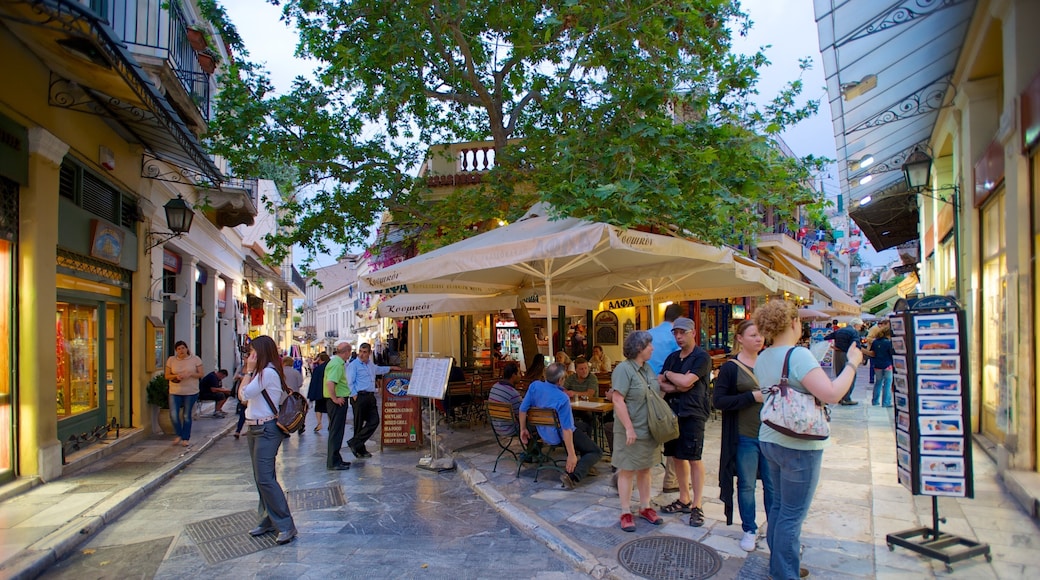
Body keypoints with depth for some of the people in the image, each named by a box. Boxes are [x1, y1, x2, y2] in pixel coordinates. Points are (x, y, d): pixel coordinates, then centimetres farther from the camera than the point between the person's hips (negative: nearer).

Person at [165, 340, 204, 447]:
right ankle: (179, 435, 16)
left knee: (186, 415, 4)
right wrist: (176, 376, -14)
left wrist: (190, 374, -18)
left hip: (191, 392, -1)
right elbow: (167, 376, 6)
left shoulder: (195, 359, 0)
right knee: (173, 414, -7)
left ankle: (186, 438, 18)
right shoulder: (171, 360, 4)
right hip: (175, 392, 2)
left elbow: (200, 374, 0)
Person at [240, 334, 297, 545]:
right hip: (256, 428, 11)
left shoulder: (268, 372, -15)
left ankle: (285, 525, -8)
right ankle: (267, 520, 21)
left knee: (265, 478, -12)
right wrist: (249, 372, 5)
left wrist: (249, 371, -8)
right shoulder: (263, 372, 16)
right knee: (261, 478, 13)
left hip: (266, 429, -11)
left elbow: (245, 394, -18)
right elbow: (244, 395, 11)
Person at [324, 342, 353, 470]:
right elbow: (330, 383, -31)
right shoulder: (337, 364, -18)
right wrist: (335, 399, -22)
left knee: (335, 431, 16)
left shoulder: (335, 362, 15)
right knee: (336, 432, -5)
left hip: (338, 401, 11)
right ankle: (333, 462, -1)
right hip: (338, 401, -11)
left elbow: (325, 379, 26)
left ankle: (335, 459, 25)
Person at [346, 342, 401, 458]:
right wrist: (354, 396, -15)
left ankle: (354, 443, 4)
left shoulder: (371, 364, 19)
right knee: (359, 424, -1)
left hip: (370, 396, 8)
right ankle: (360, 450, 9)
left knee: (374, 421, -1)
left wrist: (391, 368, 45)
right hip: (359, 397, -7)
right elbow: (349, 382, -11)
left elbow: (378, 369, 42)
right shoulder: (353, 365, -6)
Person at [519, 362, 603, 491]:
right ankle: (573, 476, -20)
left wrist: (523, 429, 9)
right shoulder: (562, 398, -29)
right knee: (596, 453, 2)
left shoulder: (535, 386, -13)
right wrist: (571, 455, -23)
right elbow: (566, 429, -28)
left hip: (544, 434, 8)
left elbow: (523, 409, -5)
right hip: (560, 436, -8)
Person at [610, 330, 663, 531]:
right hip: (631, 431, -7)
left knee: (645, 469, 16)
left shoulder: (647, 368, 9)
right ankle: (626, 513, 13)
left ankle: (645, 507, 29)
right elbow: (618, 400, -22)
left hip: (649, 430, 8)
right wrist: (629, 428, -23)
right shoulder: (624, 369, -17)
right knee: (627, 471, 3)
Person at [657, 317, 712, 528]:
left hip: (692, 413, -7)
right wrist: (677, 386, -12)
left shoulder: (702, 357, -8)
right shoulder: (672, 357, 14)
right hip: (672, 411, 7)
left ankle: (697, 505, 9)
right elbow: (659, 383, 7)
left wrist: (668, 374, -1)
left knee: (694, 459, -1)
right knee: (677, 457, 11)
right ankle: (684, 500, 24)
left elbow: (686, 381, -18)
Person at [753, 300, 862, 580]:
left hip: (770, 440, 8)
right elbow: (831, 394, -27)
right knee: (793, 514, 4)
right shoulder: (798, 355, -21)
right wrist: (852, 363, -14)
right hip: (799, 446, -8)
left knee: (779, 505, 21)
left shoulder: (762, 359, 6)